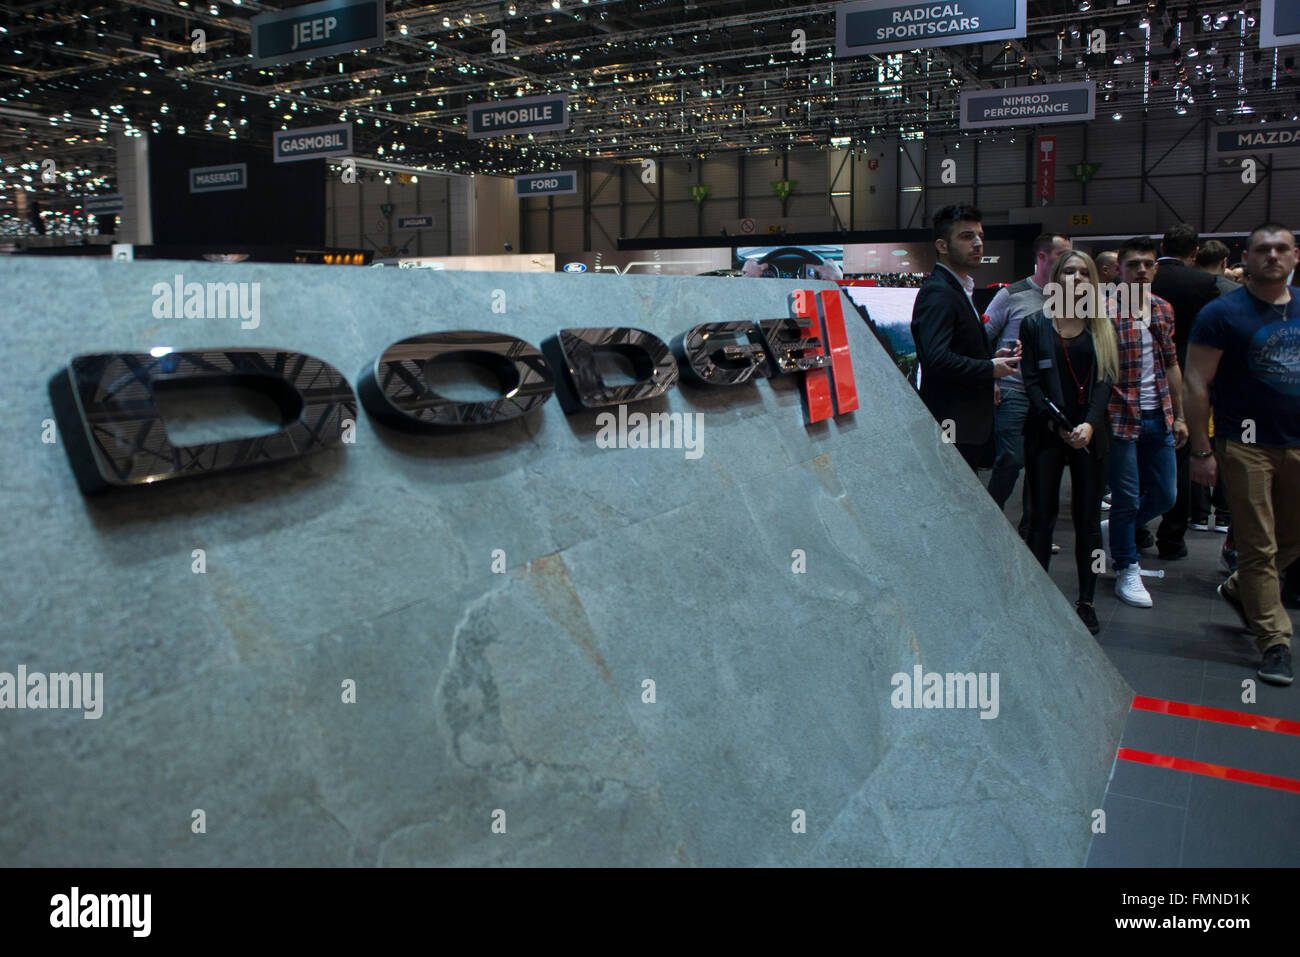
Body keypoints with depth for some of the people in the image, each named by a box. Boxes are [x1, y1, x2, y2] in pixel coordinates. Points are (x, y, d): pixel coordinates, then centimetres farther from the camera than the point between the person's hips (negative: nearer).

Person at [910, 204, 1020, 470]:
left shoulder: (959, 290, 19)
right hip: (952, 429, -10)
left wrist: (993, 357, 9)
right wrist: (989, 368, -15)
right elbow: (937, 359, -28)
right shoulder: (938, 293, -15)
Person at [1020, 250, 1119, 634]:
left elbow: (1106, 380, 1)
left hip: (1090, 433, 2)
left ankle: (1086, 600, 13)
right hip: (1045, 433, -1)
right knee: (1042, 516, -1)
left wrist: (1089, 424, -14)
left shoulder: (1102, 328, 10)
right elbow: (1031, 381, -2)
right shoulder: (1035, 325, 5)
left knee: (1088, 518, 5)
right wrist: (1055, 423, -14)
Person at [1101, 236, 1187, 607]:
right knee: (1127, 498, 2)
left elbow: (1171, 365, 16)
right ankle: (1127, 571, 18)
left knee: (1164, 497, 12)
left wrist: (1178, 416, 15)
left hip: (1159, 417, 6)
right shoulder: (1105, 310, -9)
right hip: (1122, 418, -6)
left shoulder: (1164, 310, 11)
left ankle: (1113, 530, 36)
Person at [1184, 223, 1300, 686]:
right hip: (1247, 445, -5)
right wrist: (1201, 451, -13)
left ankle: (1239, 589, 39)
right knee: (1258, 547, 0)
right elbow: (1197, 384, -9)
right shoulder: (1223, 313, -6)